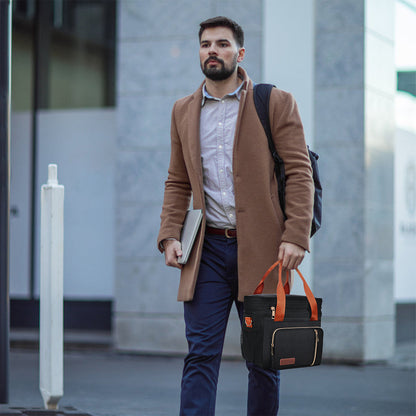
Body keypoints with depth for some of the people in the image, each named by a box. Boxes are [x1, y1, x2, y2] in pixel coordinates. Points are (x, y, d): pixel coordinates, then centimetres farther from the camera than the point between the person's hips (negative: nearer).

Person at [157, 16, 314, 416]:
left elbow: (300, 173, -3)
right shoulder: (183, 111, 14)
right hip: (208, 251, 3)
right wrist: (169, 235, 3)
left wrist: (295, 236, -13)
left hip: (260, 249, -2)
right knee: (200, 355, -5)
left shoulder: (276, 103, 2)